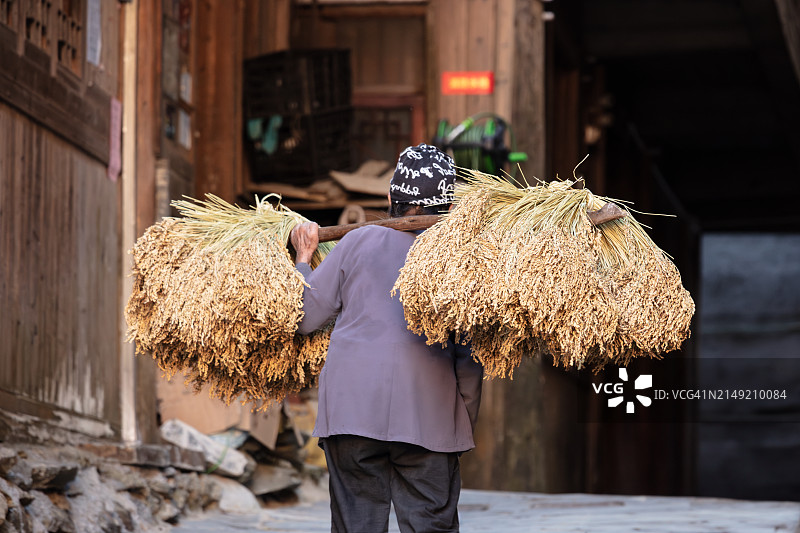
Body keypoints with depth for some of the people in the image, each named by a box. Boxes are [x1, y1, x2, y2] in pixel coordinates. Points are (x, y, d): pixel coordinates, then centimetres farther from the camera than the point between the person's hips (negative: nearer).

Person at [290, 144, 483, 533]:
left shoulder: (359, 241, 5)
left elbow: (304, 318, 11)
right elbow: (469, 361, 0)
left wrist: (303, 257, 26)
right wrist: (465, 423, 11)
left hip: (352, 408, 1)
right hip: (428, 414, -1)